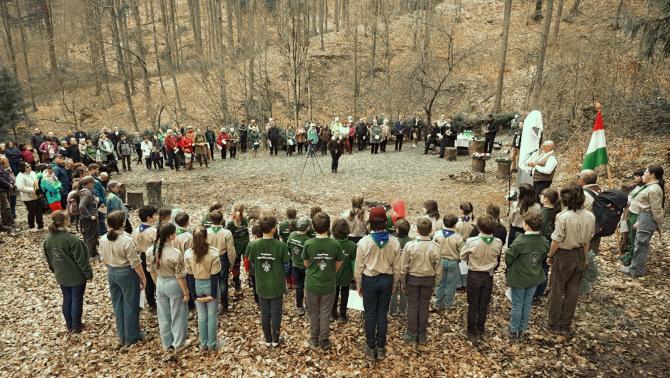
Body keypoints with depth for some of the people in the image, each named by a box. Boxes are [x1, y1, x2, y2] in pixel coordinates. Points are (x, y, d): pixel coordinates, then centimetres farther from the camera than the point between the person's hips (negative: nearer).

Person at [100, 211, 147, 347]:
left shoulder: (103, 239, -5)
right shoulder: (126, 240, -25)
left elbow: (104, 260, 8)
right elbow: (135, 263, -20)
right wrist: (143, 278, -9)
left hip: (111, 273, 6)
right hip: (127, 274, -6)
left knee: (118, 305, 19)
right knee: (130, 305, 9)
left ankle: (122, 336, 33)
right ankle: (131, 337, 22)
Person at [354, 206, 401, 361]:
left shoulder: (364, 242, -18)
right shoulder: (394, 242, -11)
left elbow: (358, 267, -9)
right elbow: (397, 268, -2)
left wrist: (359, 286, 6)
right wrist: (393, 284, 14)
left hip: (370, 280, -2)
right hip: (387, 280, 2)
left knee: (370, 315, 12)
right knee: (382, 314, 14)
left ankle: (371, 348, 24)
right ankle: (381, 348, 27)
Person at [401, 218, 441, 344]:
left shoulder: (409, 245, -17)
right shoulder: (435, 247, -14)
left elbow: (404, 267, -9)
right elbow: (438, 268, -5)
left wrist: (403, 282, 4)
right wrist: (435, 282, 9)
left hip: (412, 278, -1)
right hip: (428, 279, 1)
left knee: (412, 305, 12)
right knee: (424, 306, 13)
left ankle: (411, 334, 21)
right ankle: (422, 335, 24)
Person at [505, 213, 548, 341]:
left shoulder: (519, 242, -27)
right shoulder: (544, 242, -9)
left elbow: (508, 258, -18)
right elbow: (543, 257, 5)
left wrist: (510, 267, 4)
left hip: (519, 278, -4)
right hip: (534, 278, 5)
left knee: (517, 305, 11)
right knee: (527, 304, 19)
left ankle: (514, 331, 22)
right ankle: (522, 329, 32)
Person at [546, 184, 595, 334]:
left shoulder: (563, 216, -24)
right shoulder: (590, 216, -7)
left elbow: (556, 241, -17)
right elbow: (587, 241, 3)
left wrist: (550, 256, -2)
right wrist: (584, 258, 16)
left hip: (564, 255, -5)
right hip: (579, 256, 5)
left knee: (556, 290, 11)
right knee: (572, 291, 16)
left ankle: (554, 323, 23)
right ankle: (566, 325, 28)